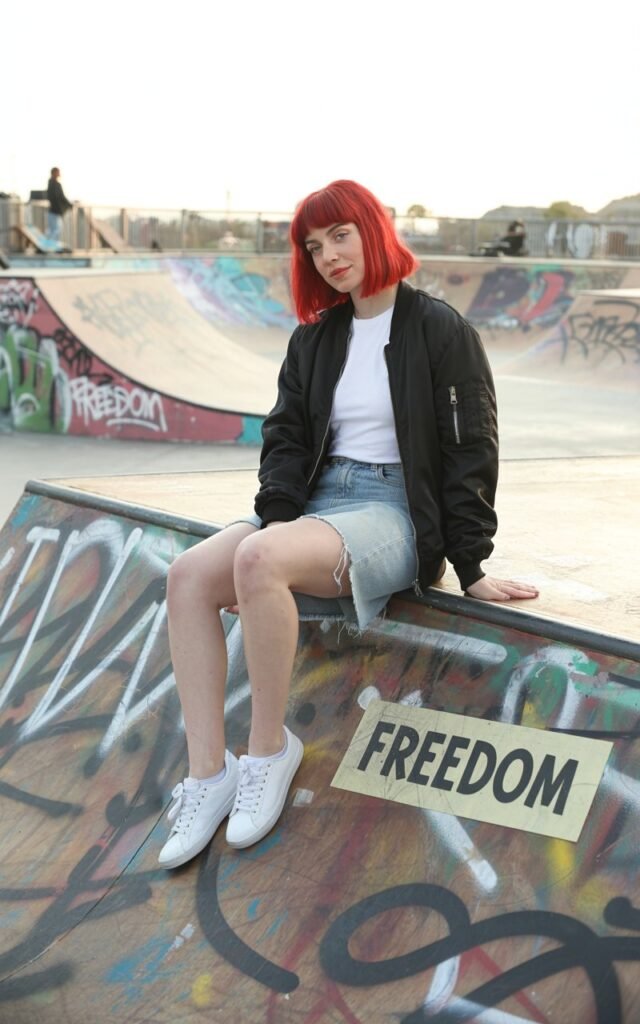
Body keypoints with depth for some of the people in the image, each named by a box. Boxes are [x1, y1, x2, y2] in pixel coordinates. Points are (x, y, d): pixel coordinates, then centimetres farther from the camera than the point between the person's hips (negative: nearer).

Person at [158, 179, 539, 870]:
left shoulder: (440, 331, -3)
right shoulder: (314, 339, 15)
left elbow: (469, 452, -4)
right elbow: (285, 437, 10)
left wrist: (471, 568, -7)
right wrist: (275, 520, -8)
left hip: (394, 513, -6)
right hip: (318, 498, 7)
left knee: (259, 561, -34)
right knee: (189, 576, -19)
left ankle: (269, 749, -17)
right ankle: (208, 774, -18)